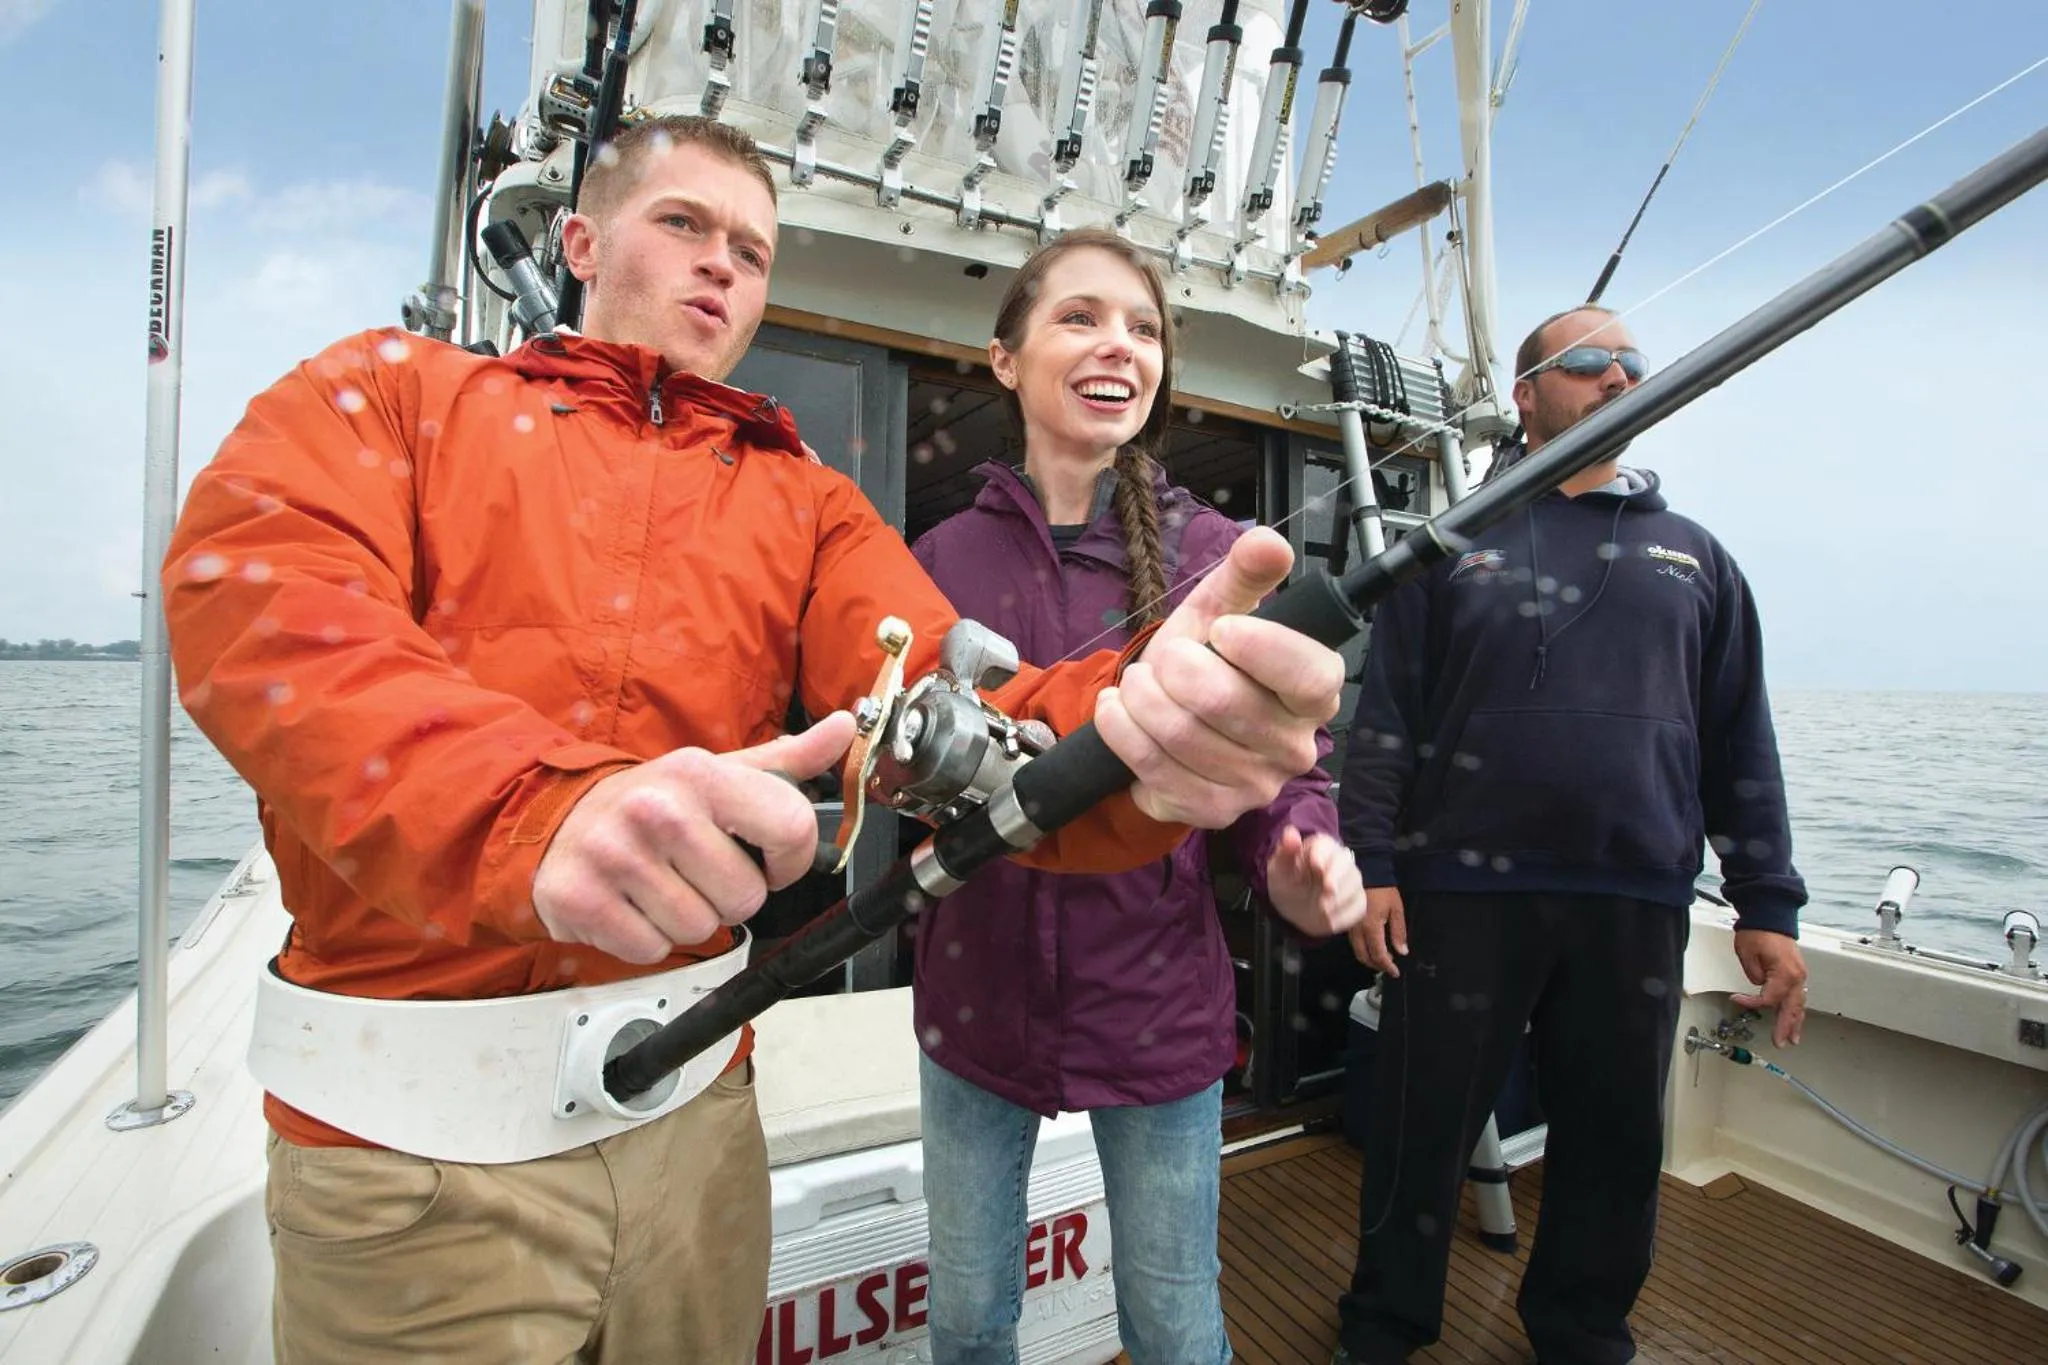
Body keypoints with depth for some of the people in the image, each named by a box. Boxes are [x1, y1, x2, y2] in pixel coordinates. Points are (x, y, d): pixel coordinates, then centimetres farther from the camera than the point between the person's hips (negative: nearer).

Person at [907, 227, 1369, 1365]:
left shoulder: (1216, 556, -6)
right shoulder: (946, 557, -2)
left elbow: (1283, 762, -2)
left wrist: (1302, 863, -21)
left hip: (1160, 1002, -1)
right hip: (976, 999, 2)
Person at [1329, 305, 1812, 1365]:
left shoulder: (1694, 557, 14)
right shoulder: (1455, 548, 5)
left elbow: (1742, 746, 12)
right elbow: (1385, 721, -1)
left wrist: (1769, 906, 7)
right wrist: (1370, 865, -8)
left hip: (1638, 908, 3)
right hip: (1463, 892, -2)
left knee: (1616, 1144, 15)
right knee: (1423, 1130, 7)